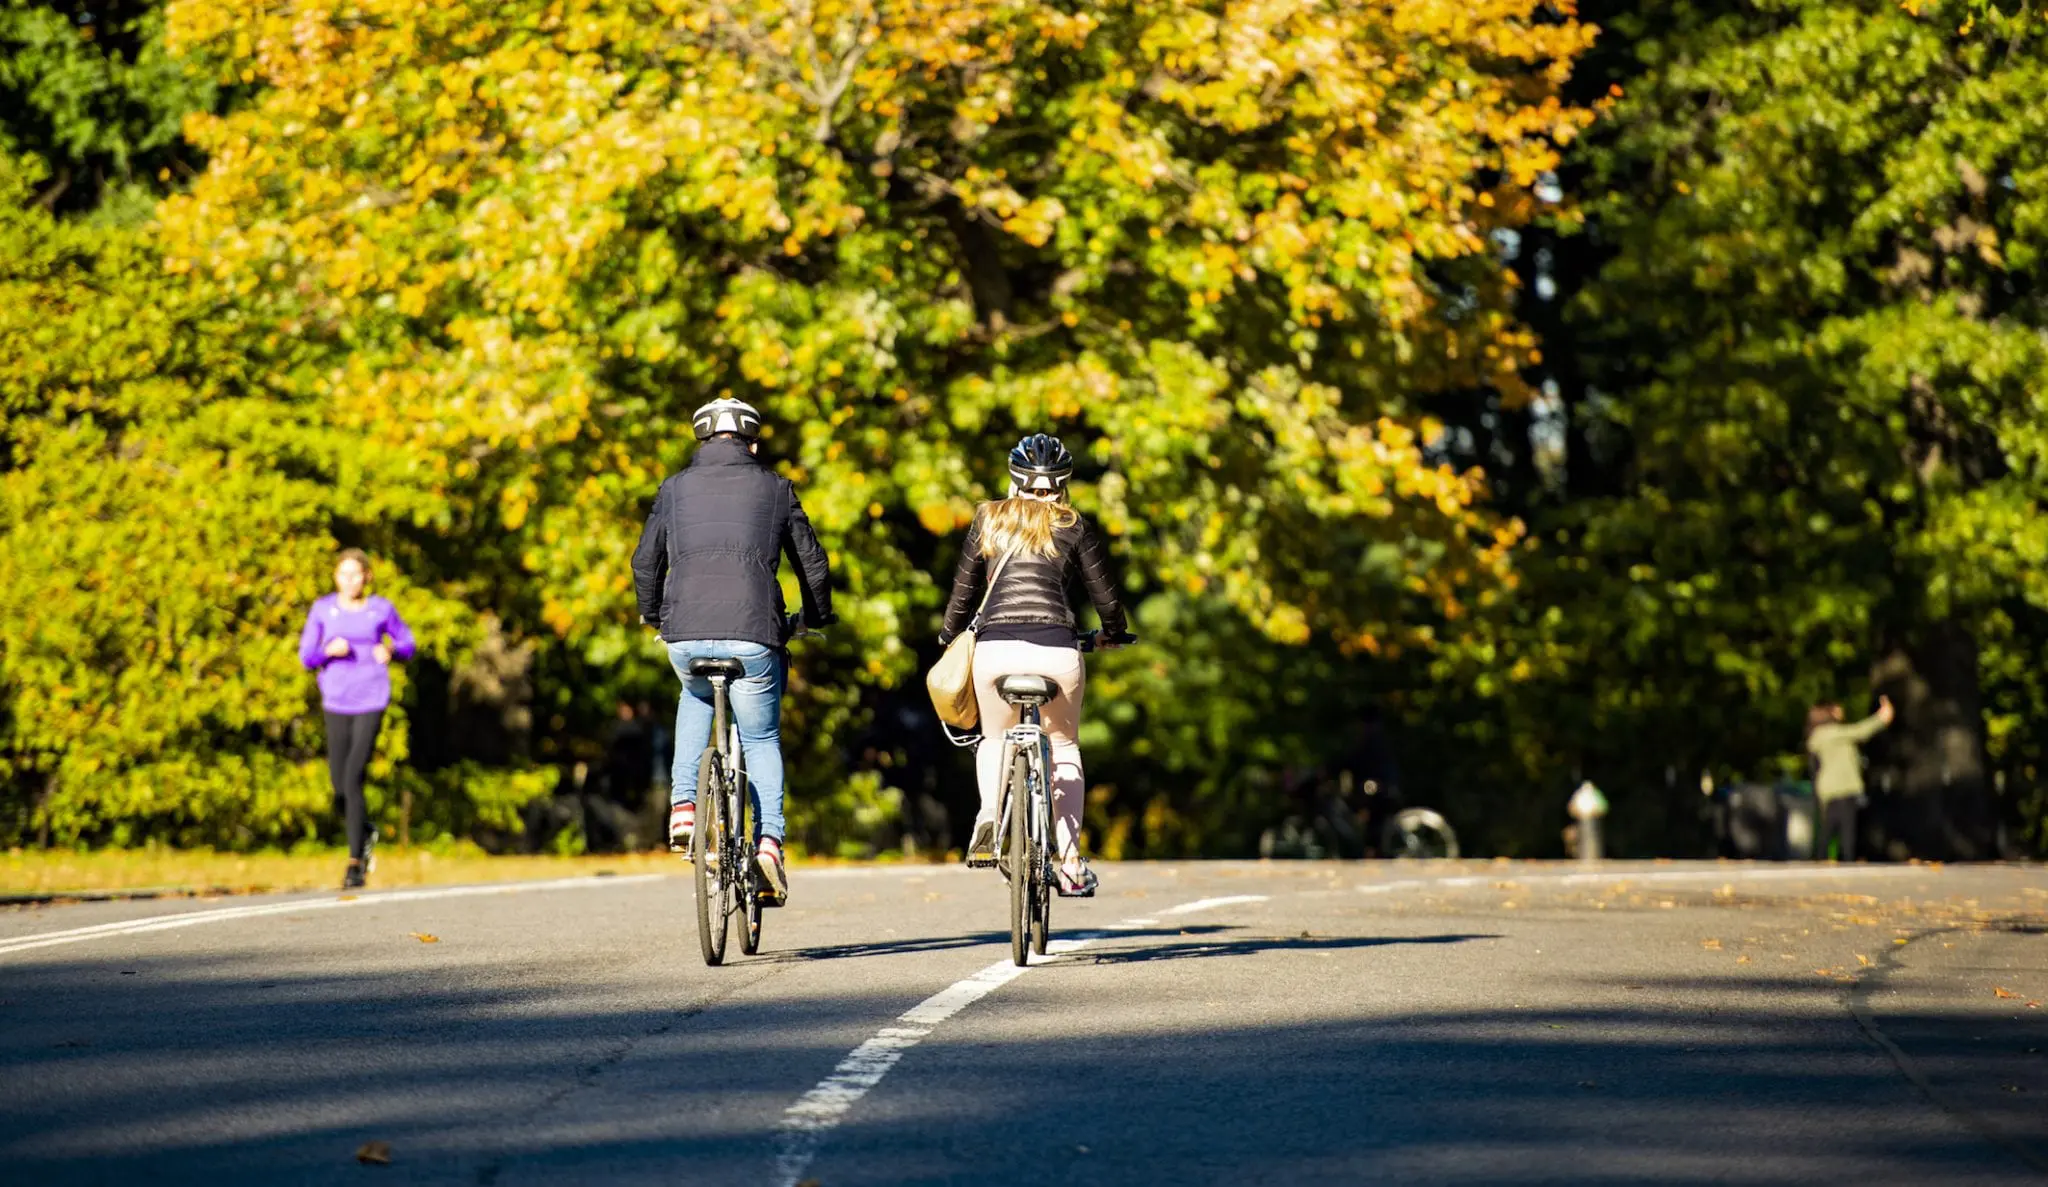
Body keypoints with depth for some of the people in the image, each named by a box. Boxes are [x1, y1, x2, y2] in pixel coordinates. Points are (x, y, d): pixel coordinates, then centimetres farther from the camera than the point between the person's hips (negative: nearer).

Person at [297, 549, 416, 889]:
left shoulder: (381, 609, 0)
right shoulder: (322, 609, 2)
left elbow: (406, 645, 12)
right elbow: (306, 656, 4)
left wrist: (390, 650, -11)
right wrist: (329, 650, -17)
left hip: (371, 703, -2)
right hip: (336, 704, 2)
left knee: (353, 778, -17)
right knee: (341, 790, 5)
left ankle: (355, 863, -10)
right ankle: (364, 832, 39)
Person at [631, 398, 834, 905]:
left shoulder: (675, 489, 14)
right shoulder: (775, 488, 11)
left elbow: (646, 562, 21)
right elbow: (812, 563, 15)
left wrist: (652, 615, 41)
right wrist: (817, 617, 34)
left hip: (686, 635, 2)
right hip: (753, 634, -1)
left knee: (696, 697, 33)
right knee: (762, 739, 15)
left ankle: (684, 803, 16)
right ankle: (770, 840, -5)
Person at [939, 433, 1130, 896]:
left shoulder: (988, 520, 14)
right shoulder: (1074, 526, 10)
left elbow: (963, 587, 17)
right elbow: (1103, 591, 14)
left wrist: (949, 638, 33)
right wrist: (1113, 633, 34)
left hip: (995, 645, 1)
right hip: (1056, 647, -1)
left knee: (994, 741, 24)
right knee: (1064, 746, 20)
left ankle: (990, 812, -7)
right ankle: (1071, 865, 13)